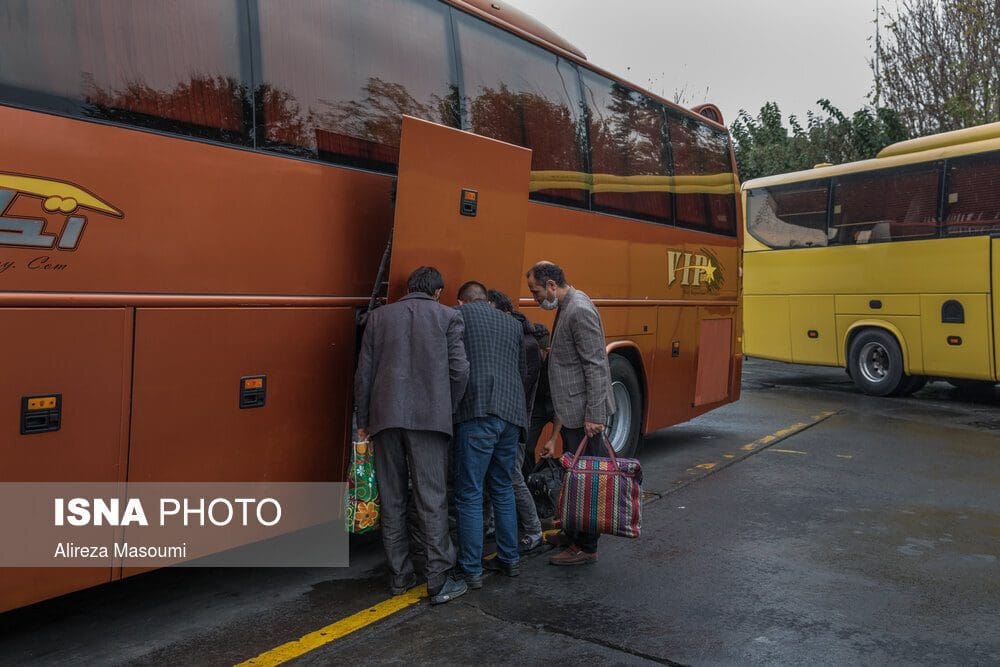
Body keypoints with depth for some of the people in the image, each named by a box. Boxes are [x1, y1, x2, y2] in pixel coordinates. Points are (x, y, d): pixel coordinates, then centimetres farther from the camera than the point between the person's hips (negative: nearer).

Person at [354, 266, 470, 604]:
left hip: (386, 418, 3)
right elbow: (459, 370, -2)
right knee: (432, 500, 2)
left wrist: (363, 422, 16)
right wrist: (447, 411, 12)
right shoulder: (448, 317, 5)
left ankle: (400, 576, 20)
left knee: (392, 500, 12)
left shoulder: (379, 316, 12)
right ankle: (439, 582, 6)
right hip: (429, 419, -3)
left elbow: (364, 374, 10)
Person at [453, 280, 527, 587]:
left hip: (476, 413, -6)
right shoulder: (512, 324, 22)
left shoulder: (457, 316, 7)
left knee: (469, 494, 2)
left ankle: (471, 570, 7)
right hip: (512, 412, 6)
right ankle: (509, 558, 27)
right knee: (503, 488, 20)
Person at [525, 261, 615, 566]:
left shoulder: (580, 311, -17)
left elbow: (596, 367, -21)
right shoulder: (566, 308, 14)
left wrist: (594, 416, -22)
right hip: (572, 411, 10)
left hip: (584, 413, -10)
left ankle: (586, 547, 10)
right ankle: (574, 533, 31)